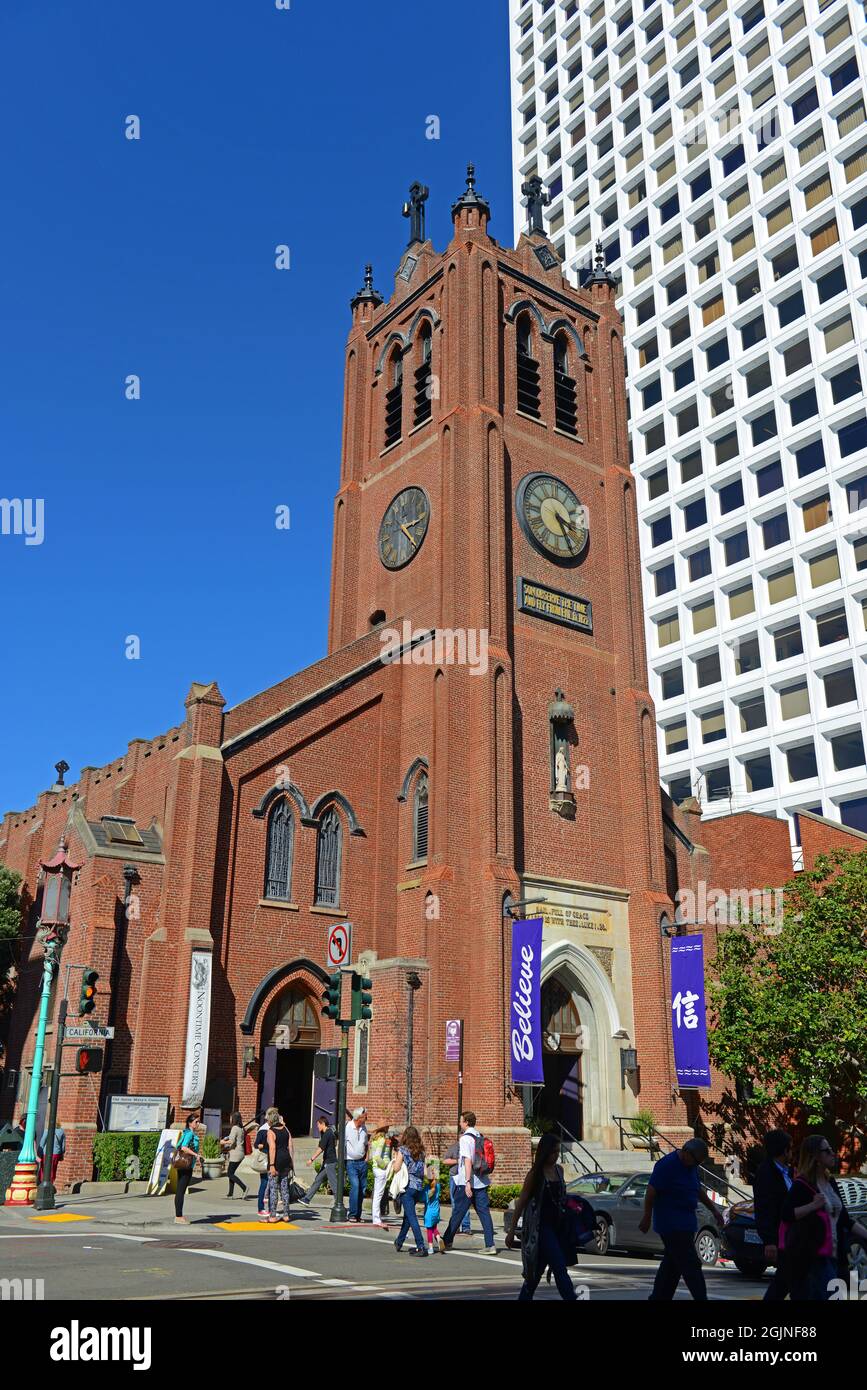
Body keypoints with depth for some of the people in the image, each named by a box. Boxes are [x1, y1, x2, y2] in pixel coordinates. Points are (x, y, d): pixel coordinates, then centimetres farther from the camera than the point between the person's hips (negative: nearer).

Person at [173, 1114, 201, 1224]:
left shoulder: (192, 1134, 15)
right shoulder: (190, 1134, -14)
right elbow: (184, 1147, -27)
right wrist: (196, 1154, -28)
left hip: (186, 1166, 10)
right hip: (185, 1166, -10)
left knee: (180, 1191, 13)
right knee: (181, 1191, -5)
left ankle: (179, 1215, 19)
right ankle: (179, 1217, -3)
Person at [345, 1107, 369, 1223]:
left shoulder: (364, 1128, 8)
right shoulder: (347, 1127, -11)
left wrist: (366, 1157, 11)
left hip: (362, 1162, 6)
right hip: (351, 1162, -6)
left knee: (362, 1188, 4)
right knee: (355, 1185, -19)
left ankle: (358, 1215, 14)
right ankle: (352, 1214, -13)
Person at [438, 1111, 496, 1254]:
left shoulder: (466, 1138, -10)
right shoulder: (480, 1137, 12)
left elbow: (468, 1161, -18)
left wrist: (467, 1182, -21)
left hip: (467, 1182, -6)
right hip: (481, 1181, 6)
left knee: (458, 1212, 5)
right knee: (484, 1212, 4)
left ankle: (447, 1241, 18)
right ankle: (490, 1245, -2)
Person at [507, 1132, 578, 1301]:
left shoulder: (559, 1170, 8)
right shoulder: (535, 1174, -9)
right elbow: (521, 1203, -5)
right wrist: (511, 1231, -5)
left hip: (556, 1225, 6)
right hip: (540, 1227, -6)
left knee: (536, 1270, 12)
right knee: (560, 1267, -14)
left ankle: (524, 1298, 24)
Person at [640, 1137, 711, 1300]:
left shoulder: (692, 1166, 11)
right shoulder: (667, 1165, -17)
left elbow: (698, 1190, 25)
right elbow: (651, 1192, -17)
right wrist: (647, 1218, -14)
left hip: (685, 1224, 9)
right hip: (672, 1225, -9)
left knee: (672, 1264, 12)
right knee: (691, 1265, -10)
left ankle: (659, 1296, 20)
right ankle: (701, 1298, -8)